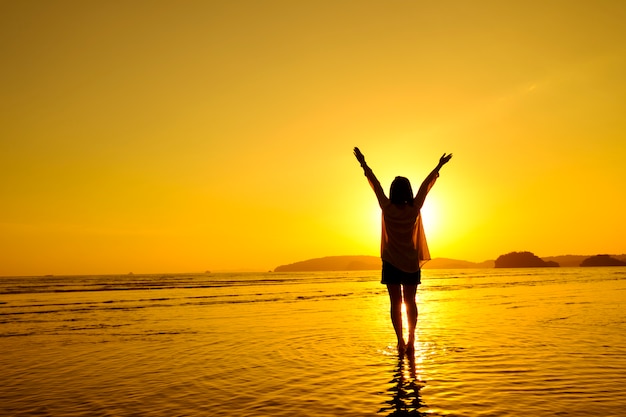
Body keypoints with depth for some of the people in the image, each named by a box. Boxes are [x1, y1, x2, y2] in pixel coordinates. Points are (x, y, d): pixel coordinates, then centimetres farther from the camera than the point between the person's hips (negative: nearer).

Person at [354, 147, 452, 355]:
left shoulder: (387, 208, -11)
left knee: (396, 302, 3)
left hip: (391, 262, -1)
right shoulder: (414, 209, -8)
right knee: (410, 301, 12)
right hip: (411, 262, 1)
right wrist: (439, 166, 13)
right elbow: (426, 185, 2)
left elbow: (375, 184, -2)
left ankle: (401, 341, -1)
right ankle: (411, 340, 7)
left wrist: (363, 164, 8)